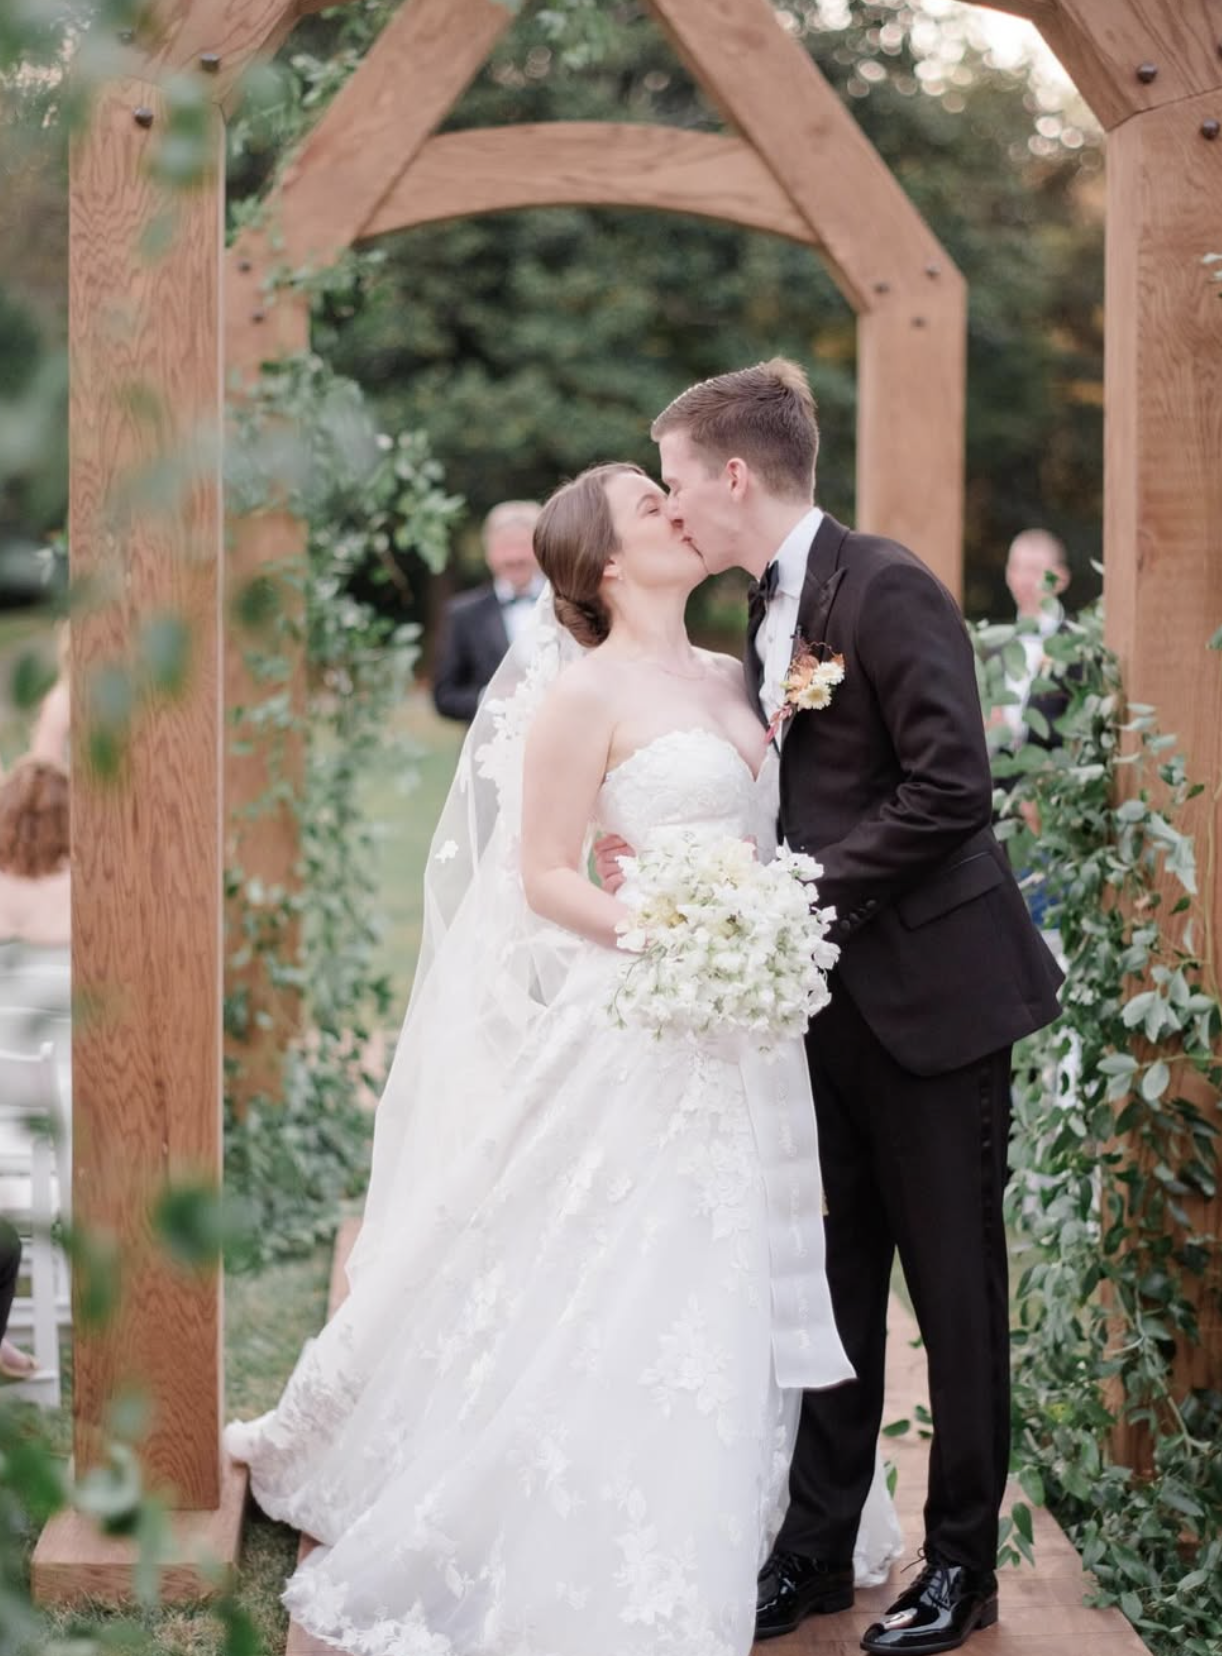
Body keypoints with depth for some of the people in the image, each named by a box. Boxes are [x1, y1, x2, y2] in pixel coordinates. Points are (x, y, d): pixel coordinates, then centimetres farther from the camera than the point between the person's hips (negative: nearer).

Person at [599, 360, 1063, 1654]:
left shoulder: (886, 589, -15)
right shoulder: (766, 613, 11)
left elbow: (948, 789, -20)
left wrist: (804, 892, -19)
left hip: (929, 989, -8)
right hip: (828, 997, 8)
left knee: (954, 1280, 4)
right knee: (834, 1278, 13)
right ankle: (817, 1546, 23)